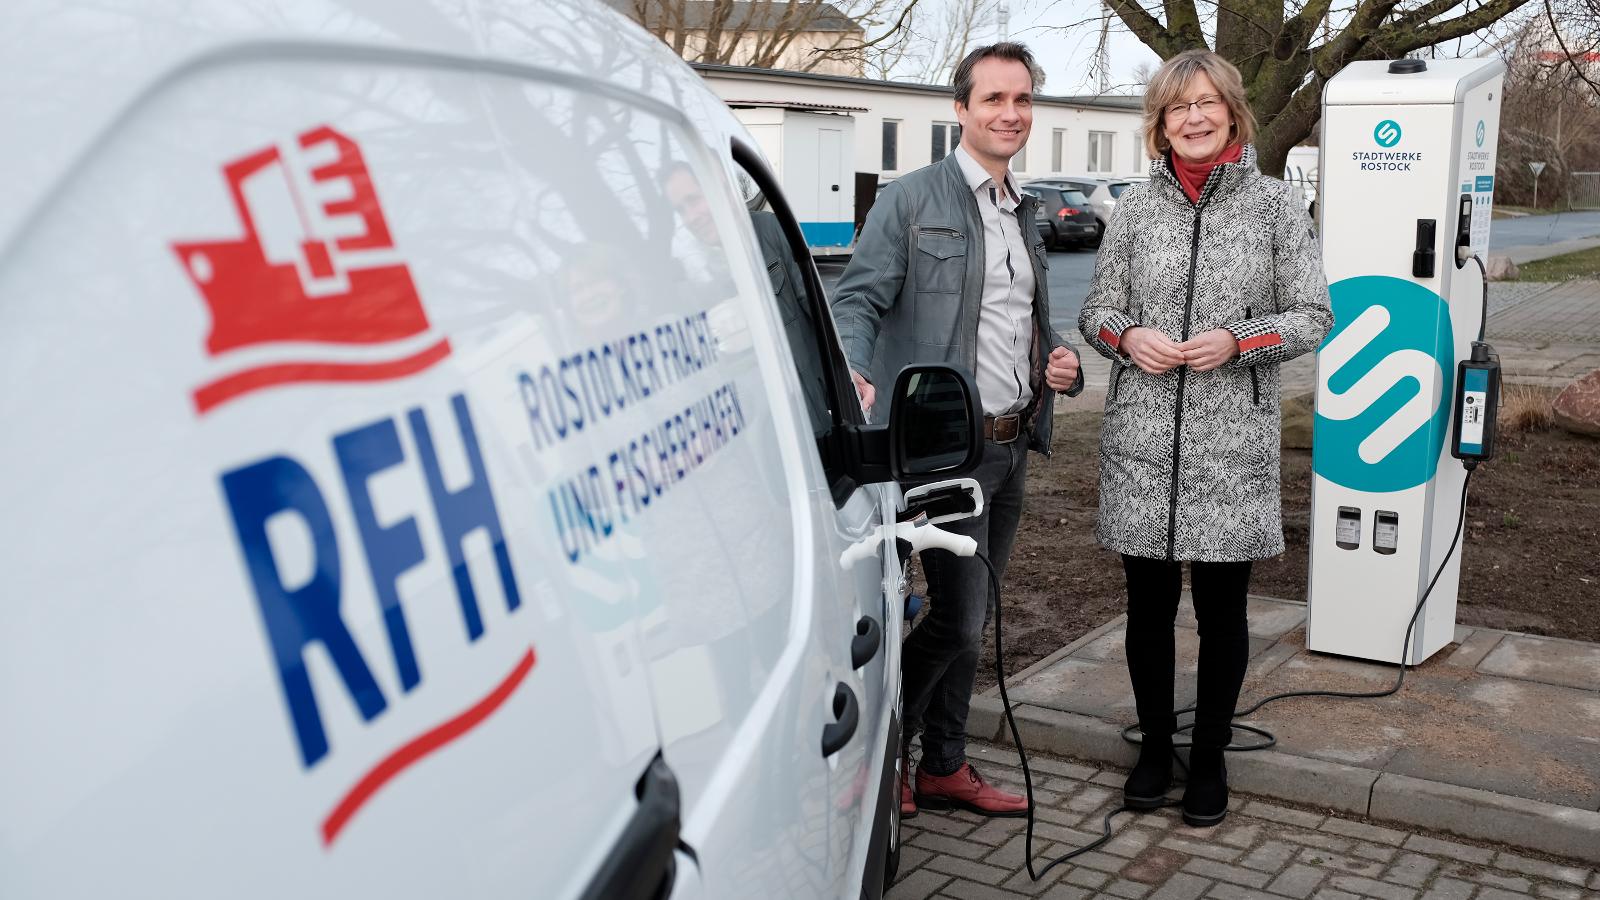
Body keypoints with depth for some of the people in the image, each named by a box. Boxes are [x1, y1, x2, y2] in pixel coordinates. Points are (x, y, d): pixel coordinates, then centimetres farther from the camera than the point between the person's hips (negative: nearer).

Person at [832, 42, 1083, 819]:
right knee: (958, 617, -8)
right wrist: (853, 375, -31)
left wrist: (1059, 362, 6)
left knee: (969, 618, 14)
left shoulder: (1025, 214, 18)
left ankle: (944, 768, 27)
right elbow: (858, 298, -12)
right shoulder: (912, 200, -5)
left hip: (1013, 444, 8)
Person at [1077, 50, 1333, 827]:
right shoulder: (1135, 208, 5)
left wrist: (1238, 341, -15)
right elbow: (1096, 310, 11)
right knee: (1148, 603, 10)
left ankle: (1209, 758, 25)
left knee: (1221, 609, 8)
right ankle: (1155, 746, 29)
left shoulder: (1276, 206, 1)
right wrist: (1127, 337, -11)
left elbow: (1313, 317, 2)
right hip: (1141, 440, 2)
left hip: (1233, 443, -1)